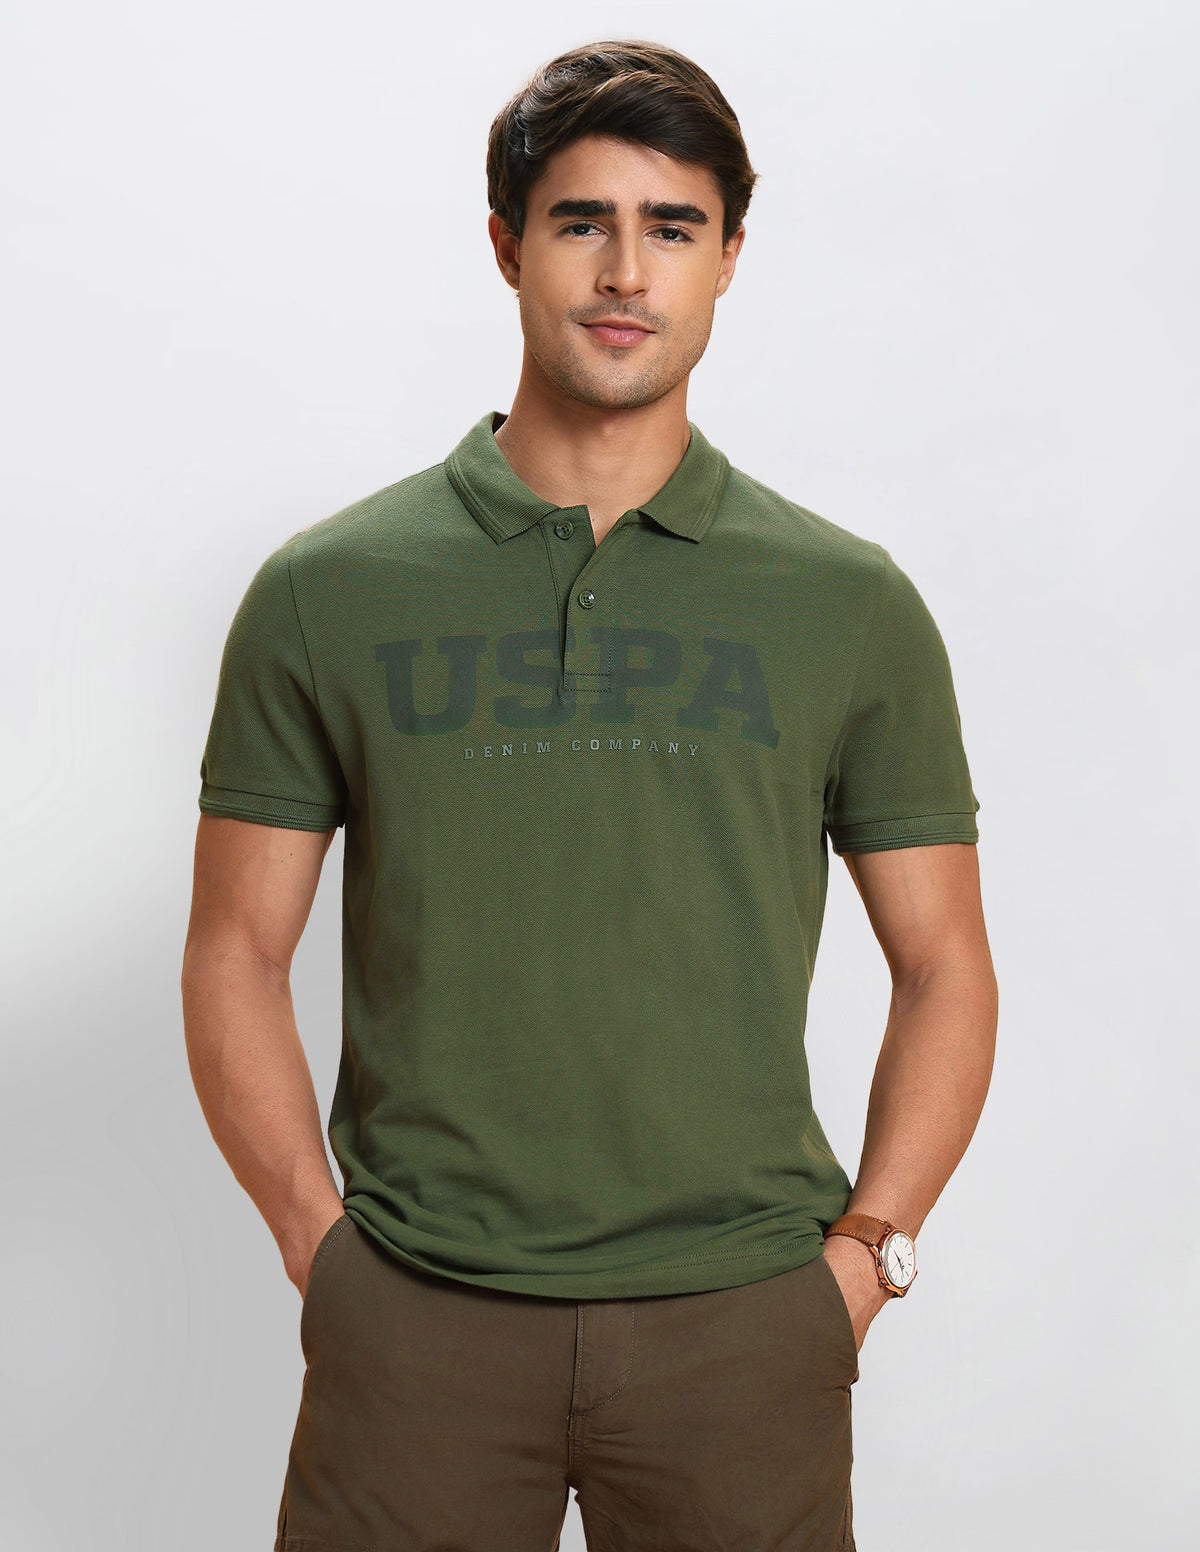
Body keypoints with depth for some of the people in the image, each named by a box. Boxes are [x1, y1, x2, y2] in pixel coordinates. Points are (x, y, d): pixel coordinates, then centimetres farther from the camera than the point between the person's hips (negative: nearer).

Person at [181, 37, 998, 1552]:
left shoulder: (851, 603, 2)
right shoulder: (327, 591, 1)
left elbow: (944, 970, 6)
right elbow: (236, 955, 5)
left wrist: (858, 1256, -3)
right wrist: (323, 1245, -3)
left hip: (741, 1317, 1)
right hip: (414, 1321, 0)